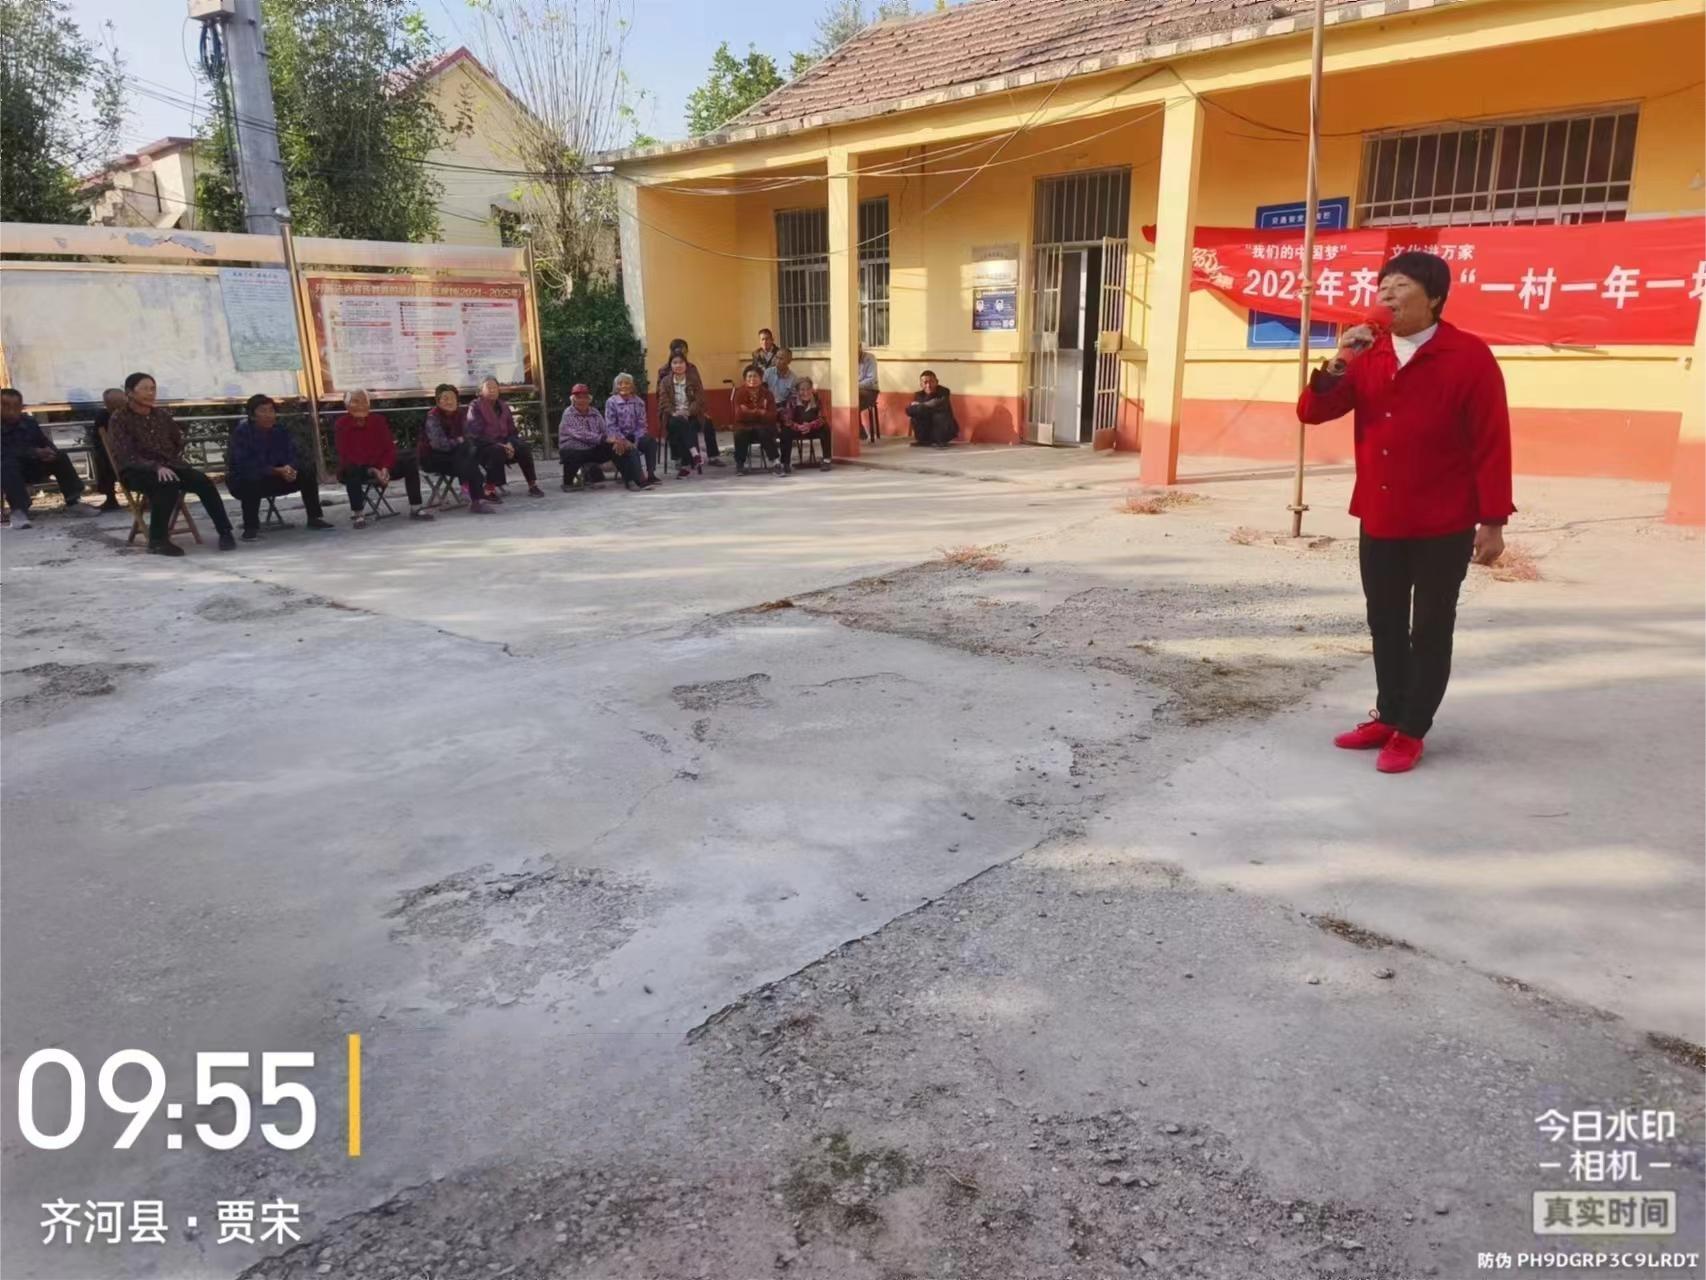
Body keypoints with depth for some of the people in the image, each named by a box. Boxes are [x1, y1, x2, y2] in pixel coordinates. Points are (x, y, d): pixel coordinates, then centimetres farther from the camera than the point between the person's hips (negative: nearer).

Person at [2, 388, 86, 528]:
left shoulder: (29, 422, 4)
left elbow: (45, 443, 4)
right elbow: (5, 452, -24)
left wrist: (48, 452, -22)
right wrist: (35, 452, -35)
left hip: (32, 467, 4)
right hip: (10, 470, -4)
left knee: (60, 456, -15)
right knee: (9, 463, -36)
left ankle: (73, 502, -17)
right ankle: (19, 511, -48)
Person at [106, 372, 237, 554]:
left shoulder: (161, 414, 13)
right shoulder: (119, 419, -4)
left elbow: (179, 440, 27)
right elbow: (126, 456, -15)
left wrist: (169, 464, 11)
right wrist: (156, 467, -28)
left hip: (167, 466, 5)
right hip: (136, 471, -5)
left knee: (202, 481, -24)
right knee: (167, 485, -37)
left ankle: (225, 532, -22)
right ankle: (157, 540, -31)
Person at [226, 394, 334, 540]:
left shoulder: (280, 430, -4)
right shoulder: (241, 431, -21)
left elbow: (291, 456, -6)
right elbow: (244, 465, -30)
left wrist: (288, 469, -31)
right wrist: (277, 471, -37)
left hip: (274, 478, 5)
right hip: (243, 481, -5)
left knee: (307, 473, -8)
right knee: (253, 480, -39)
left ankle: (314, 517, 3)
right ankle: (251, 527, -26)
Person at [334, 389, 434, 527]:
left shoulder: (378, 420, -1)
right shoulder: (341, 425, -11)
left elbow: (389, 447, -3)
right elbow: (346, 456, -18)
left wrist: (385, 468, -22)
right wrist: (371, 471, -28)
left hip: (381, 466, 4)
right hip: (358, 469, -4)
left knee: (410, 460, -12)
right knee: (350, 469, -37)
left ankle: (415, 508, -12)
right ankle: (357, 513, -27)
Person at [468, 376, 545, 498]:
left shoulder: (503, 406, 15)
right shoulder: (475, 407, -3)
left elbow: (512, 429, 13)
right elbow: (476, 433, -13)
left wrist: (510, 444, -9)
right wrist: (497, 444, -22)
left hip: (504, 441, 5)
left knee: (524, 448, -22)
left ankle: (532, 486, -20)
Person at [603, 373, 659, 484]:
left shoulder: (639, 402, 7)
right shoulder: (611, 402, -2)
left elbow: (642, 424, 3)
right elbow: (611, 426, -8)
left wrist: (637, 441, -13)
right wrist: (624, 441, -19)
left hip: (635, 436, 3)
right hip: (620, 438, -3)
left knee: (651, 441, -24)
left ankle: (651, 473, -23)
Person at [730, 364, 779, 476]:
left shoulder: (767, 394, -1)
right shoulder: (740, 393, -2)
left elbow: (772, 416, -11)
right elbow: (740, 415, -14)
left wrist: (750, 412, -20)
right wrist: (759, 412, -19)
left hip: (763, 426, 0)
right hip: (745, 426, 0)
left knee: (765, 433, -32)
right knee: (740, 434, -30)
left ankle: (773, 461, -16)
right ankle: (739, 464, -13)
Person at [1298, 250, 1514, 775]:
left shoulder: (1469, 357, -9)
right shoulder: (1368, 355, 7)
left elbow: (1492, 444, -10)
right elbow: (1312, 412, 4)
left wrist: (1492, 521, -12)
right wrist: (1338, 366, -14)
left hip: (1443, 527, -5)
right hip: (1378, 521, 5)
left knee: (1430, 631, 5)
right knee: (1386, 626, 14)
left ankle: (1411, 732, 14)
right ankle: (1388, 717, 27)